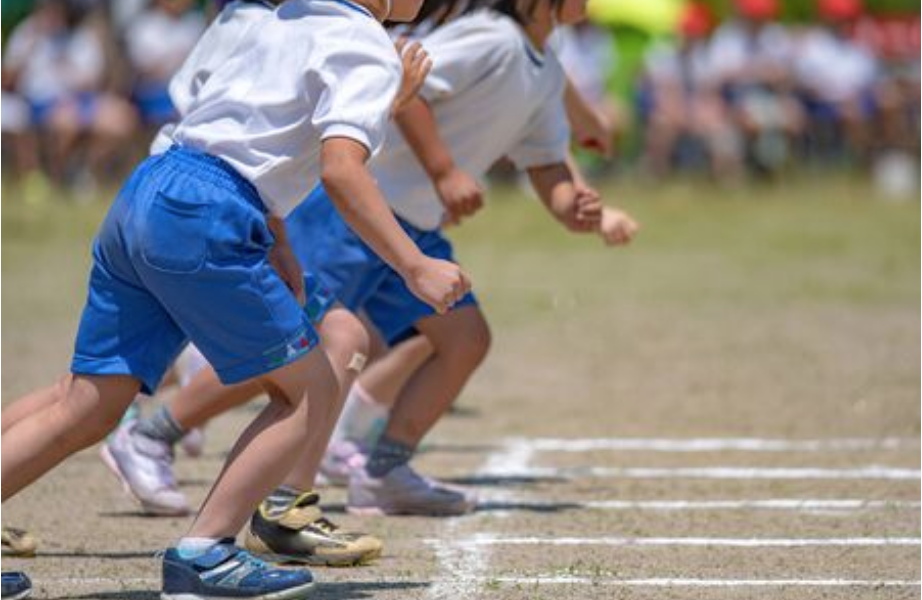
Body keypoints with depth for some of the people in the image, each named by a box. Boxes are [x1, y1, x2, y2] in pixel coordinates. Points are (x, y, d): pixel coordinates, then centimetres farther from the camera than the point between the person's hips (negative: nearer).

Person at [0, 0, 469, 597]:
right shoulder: (369, 49, -4)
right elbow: (340, 168, -19)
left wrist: (277, 245, 32)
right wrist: (415, 267, -21)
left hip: (140, 195, 8)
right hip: (200, 219, -8)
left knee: (86, 412, 10)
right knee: (310, 389, 3)